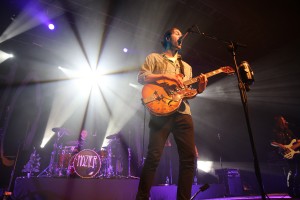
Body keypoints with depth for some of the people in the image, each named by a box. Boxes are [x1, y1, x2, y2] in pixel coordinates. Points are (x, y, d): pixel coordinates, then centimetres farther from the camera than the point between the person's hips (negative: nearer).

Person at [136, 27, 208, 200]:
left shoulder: (187, 66, 29)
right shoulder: (154, 57, 15)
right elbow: (141, 77, 0)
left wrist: (199, 89, 3)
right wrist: (166, 76, -11)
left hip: (183, 113, 5)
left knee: (189, 157, 1)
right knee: (154, 156, -9)